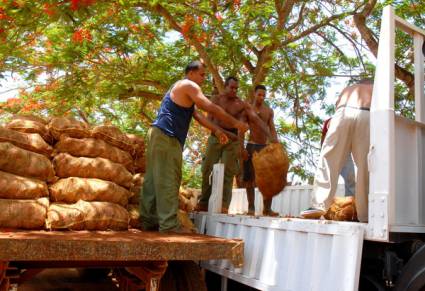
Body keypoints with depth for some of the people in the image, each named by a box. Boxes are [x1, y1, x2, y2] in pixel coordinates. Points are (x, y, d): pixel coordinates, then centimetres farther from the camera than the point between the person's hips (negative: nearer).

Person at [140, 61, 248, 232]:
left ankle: (149, 221, 12)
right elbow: (211, 108, -11)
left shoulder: (181, 90, 28)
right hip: (166, 136, -10)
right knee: (168, 179, -11)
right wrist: (235, 123, -7)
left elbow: (197, 115, 23)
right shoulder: (188, 85, -3)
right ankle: (168, 223, -11)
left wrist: (216, 130, 16)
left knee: (154, 180, 8)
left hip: (158, 135, 10)